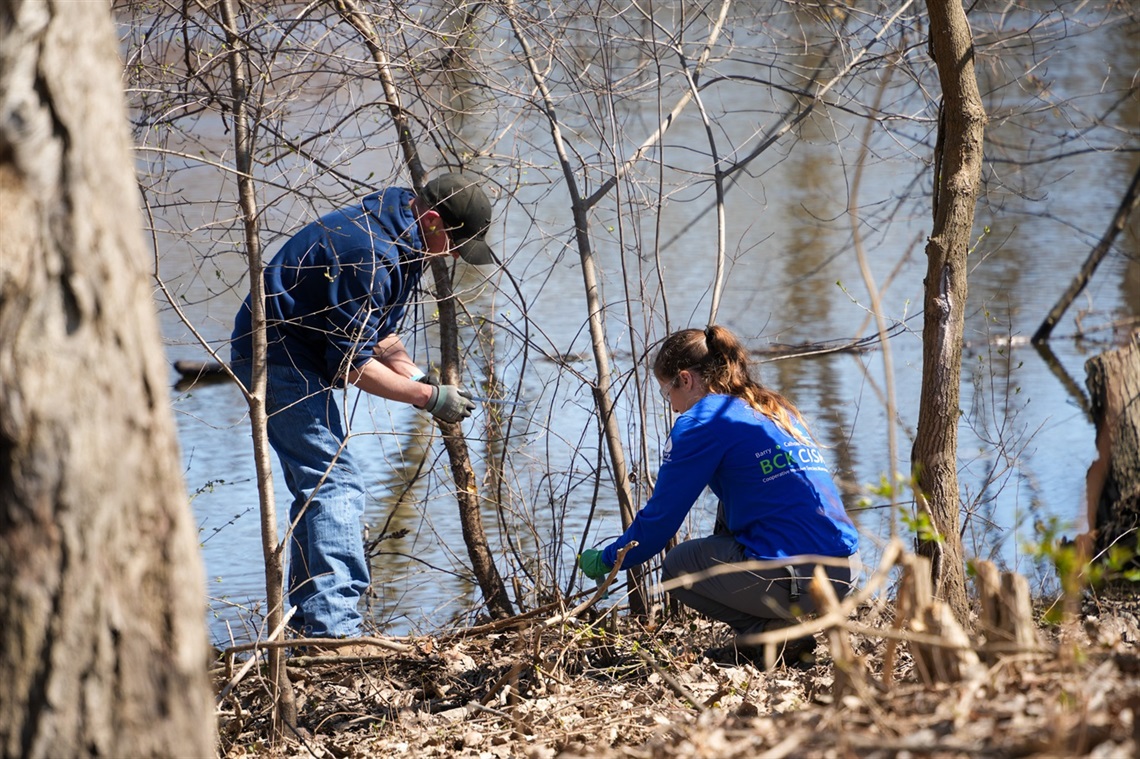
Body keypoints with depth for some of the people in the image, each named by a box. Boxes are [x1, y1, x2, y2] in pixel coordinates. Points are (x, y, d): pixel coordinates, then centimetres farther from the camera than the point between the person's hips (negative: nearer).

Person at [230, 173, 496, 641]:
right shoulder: (373, 255, -27)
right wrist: (427, 396, -18)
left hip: (295, 359, 11)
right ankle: (334, 625, -23)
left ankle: (308, 617, 24)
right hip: (279, 358, -11)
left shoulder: (400, 243, 7)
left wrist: (419, 380, 1)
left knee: (317, 486, 17)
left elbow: (379, 332, 16)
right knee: (335, 484, -17)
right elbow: (351, 361, -24)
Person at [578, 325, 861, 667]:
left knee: (677, 566, 18)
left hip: (797, 577, -8)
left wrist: (605, 561, 19)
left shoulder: (702, 421, -2)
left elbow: (660, 517, 3)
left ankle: (773, 632, 2)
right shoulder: (778, 409, 21)